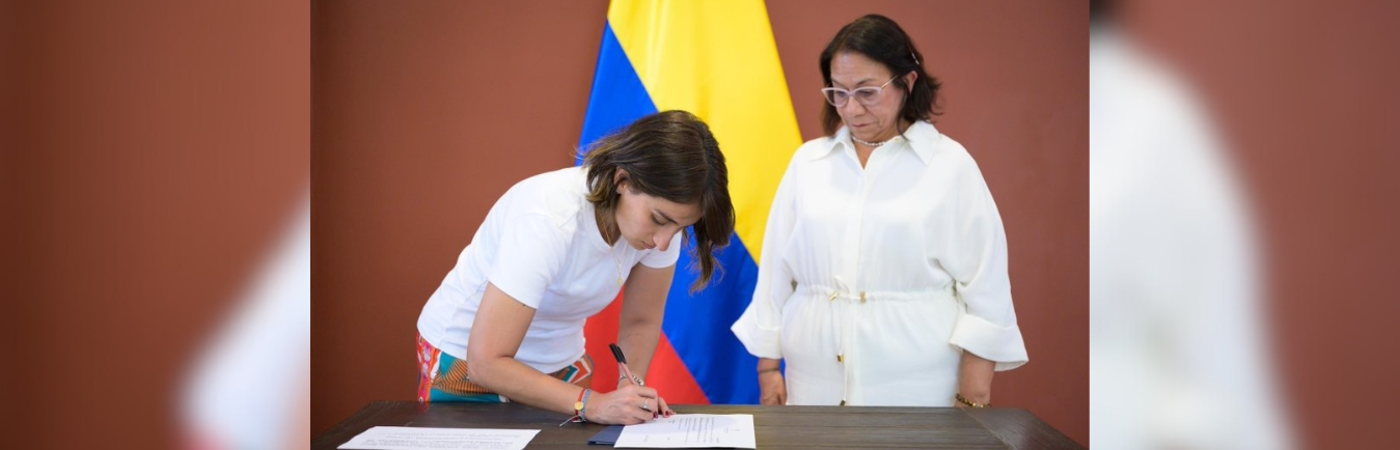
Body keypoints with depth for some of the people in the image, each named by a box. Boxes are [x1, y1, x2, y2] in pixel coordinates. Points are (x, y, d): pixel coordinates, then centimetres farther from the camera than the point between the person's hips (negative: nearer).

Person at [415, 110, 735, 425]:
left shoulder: (659, 209, -18)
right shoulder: (548, 220, -34)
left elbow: (641, 321, -5)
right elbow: (486, 363, -33)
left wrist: (632, 386, -21)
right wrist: (593, 404, -38)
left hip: (559, 362, 4)